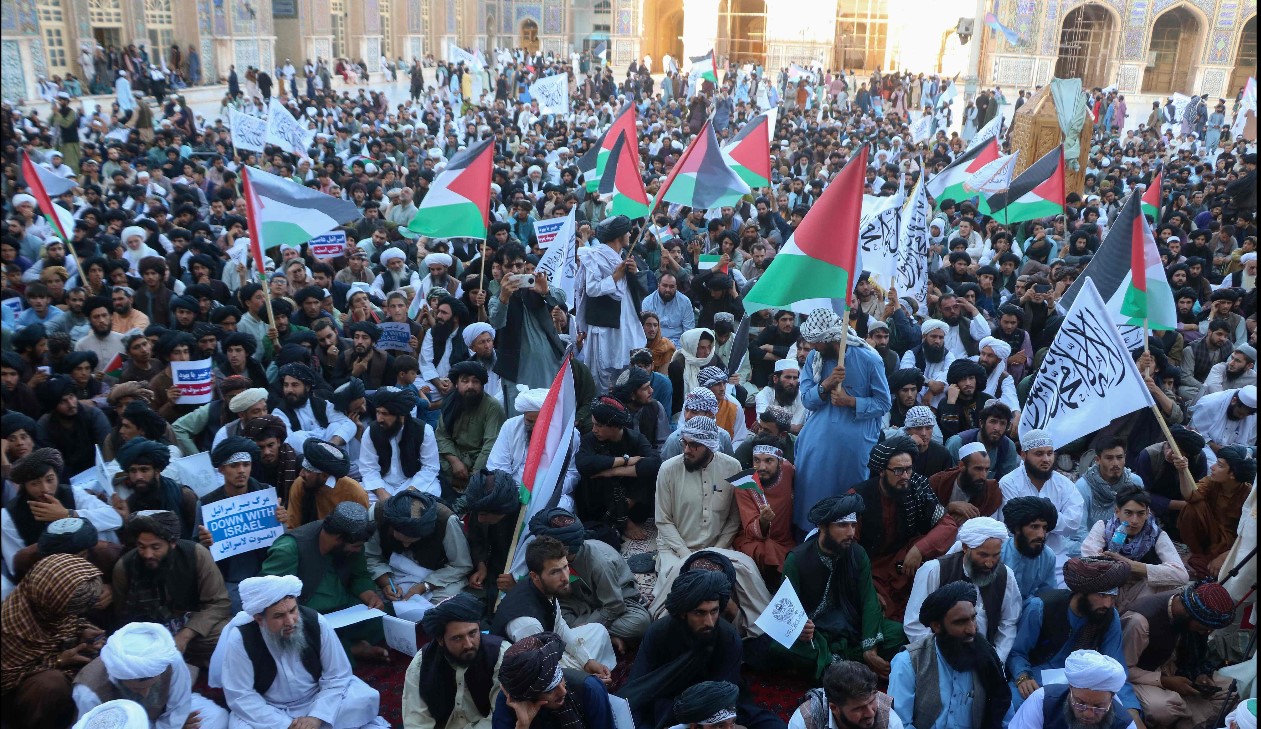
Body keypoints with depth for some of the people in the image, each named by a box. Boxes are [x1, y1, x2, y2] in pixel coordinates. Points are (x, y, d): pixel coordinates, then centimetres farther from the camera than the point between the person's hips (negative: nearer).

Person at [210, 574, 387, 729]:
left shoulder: (316, 623, -18)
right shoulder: (241, 638, -21)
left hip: (318, 701, 0)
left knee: (366, 698, -21)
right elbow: (240, 697, -17)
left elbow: (337, 677, -10)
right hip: (268, 710, 0)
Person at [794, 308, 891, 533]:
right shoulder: (813, 358, 3)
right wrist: (825, 384, -18)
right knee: (812, 491, 6)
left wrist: (851, 401, -17)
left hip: (855, 443, -3)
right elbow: (807, 400, 0)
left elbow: (883, 403, -4)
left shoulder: (869, 359, -9)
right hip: (818, 440, 3)